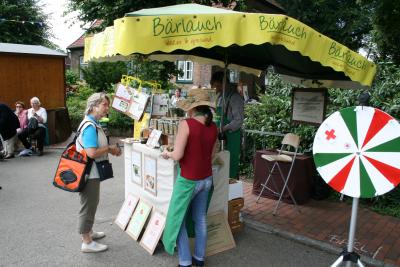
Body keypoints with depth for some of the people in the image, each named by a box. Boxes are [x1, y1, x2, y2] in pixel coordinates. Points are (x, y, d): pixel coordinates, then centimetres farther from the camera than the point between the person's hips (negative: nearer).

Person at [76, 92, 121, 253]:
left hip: (92, 172, 10)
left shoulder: (94, 124, 9)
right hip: (89, 173, -10)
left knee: (92, 203, 23)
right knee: (88, 205, 2)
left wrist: (110, 149, 5)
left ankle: (88, 232, 40)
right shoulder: (90, 126, -23)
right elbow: (92, 153, -31)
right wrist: (109, 149, -17)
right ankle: (87, 243, 16)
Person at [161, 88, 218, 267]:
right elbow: (211, 154, 10)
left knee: (178, 220, 10)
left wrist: (167, 154, -1)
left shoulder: (186, 124, -19)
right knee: (200, 219, 18)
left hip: (188, 180, -6)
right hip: (206, 178, 7)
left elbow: (178, 155, -21)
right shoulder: (213, 127, 1)